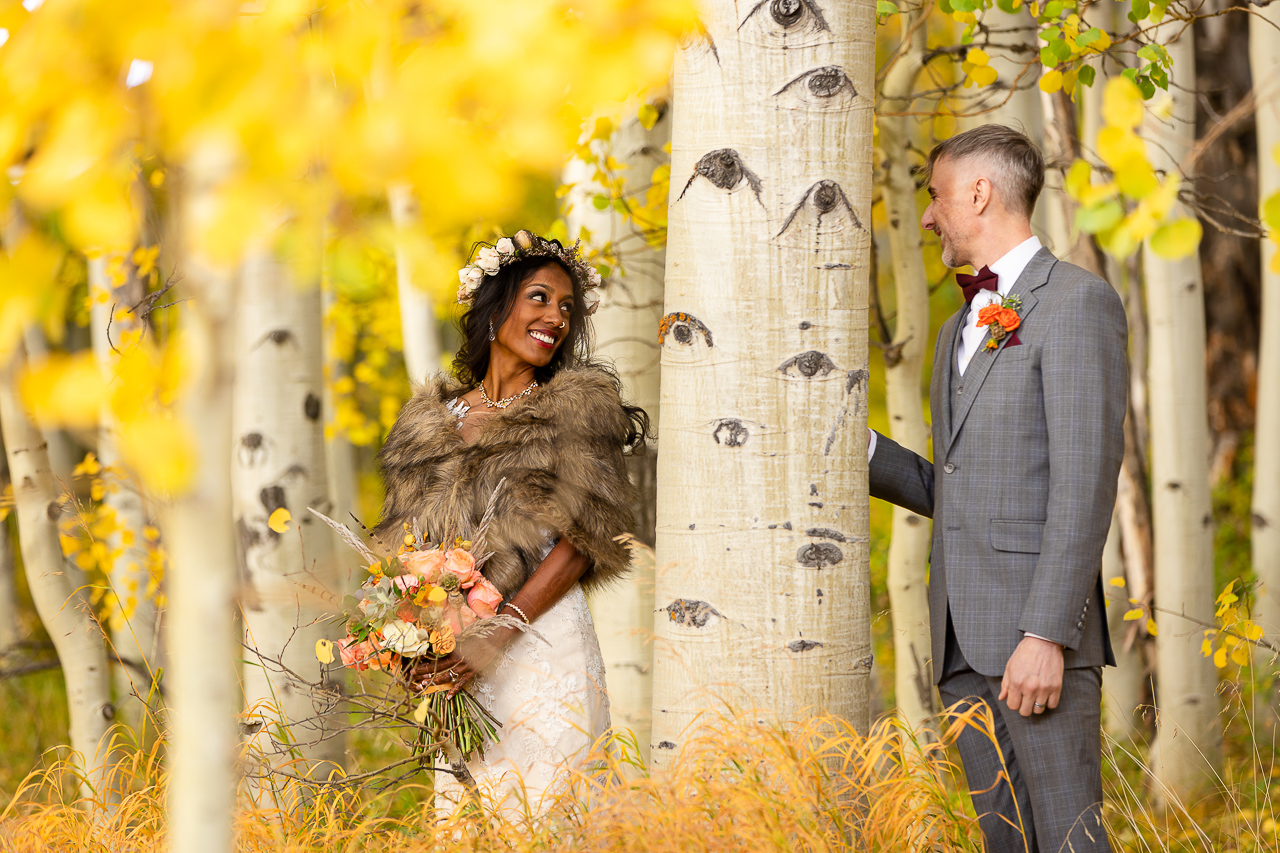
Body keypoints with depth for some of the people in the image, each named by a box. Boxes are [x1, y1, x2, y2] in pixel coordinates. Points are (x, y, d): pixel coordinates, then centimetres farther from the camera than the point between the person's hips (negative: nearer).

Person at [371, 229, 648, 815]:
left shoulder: (579, 405, 2)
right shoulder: (432, 417, 14)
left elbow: (580, 543, -7)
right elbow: (403, 542, 15)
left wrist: (493, 637, -15)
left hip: (544, 643, -3)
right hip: (451, 657, 3)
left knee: (531, 809, -6)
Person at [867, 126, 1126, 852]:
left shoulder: (1077, 302, -5)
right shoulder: (960, 329, 23)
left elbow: (1085, 485, -14)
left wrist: (1046, 636, -21)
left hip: (1037, 629, -8)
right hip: (964, 641, 8)